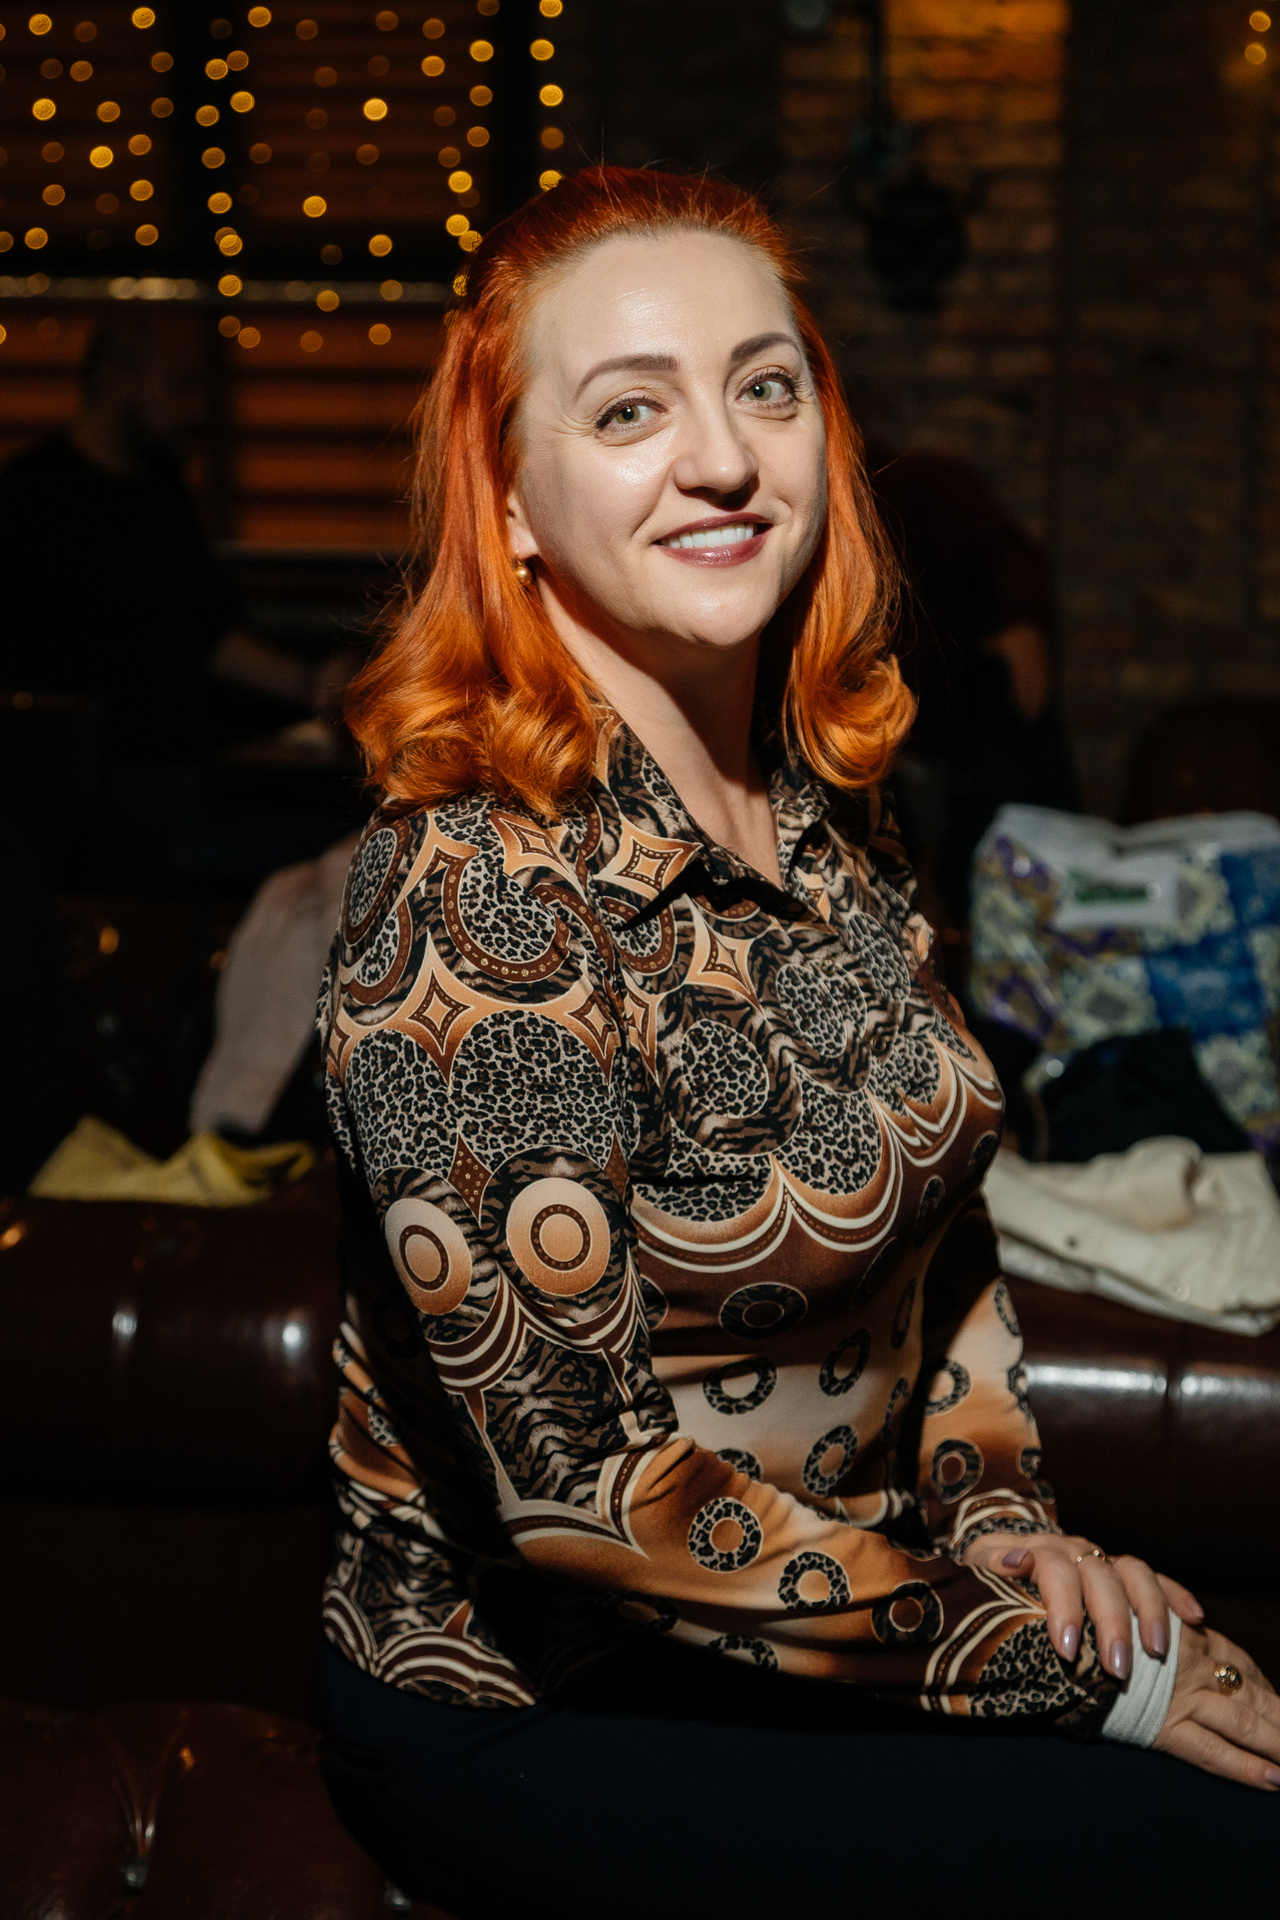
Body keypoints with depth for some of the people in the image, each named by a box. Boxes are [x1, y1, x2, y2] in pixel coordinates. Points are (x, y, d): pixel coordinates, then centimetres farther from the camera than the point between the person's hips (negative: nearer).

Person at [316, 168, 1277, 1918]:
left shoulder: (825, 801, -2)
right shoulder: (472, 897, -24)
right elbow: (576, 1486, -23)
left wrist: (994, 1508, -3)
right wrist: (1052, 1661, -17)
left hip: (829, 1579, 7)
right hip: (541, 1709, -6)